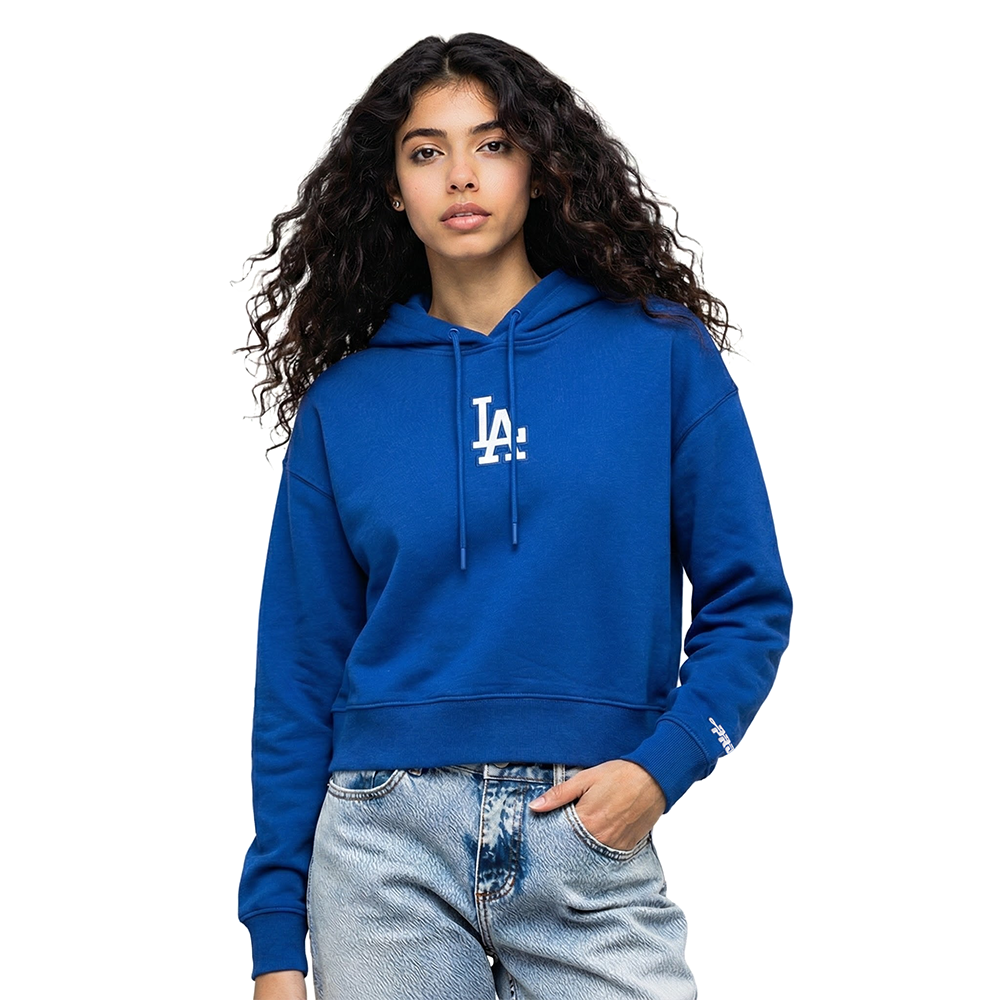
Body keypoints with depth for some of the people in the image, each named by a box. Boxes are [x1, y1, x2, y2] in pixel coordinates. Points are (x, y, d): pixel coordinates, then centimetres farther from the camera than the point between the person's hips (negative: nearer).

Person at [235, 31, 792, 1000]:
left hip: (593, 846, -1)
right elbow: (300, 671, 7)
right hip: (386, 848, 1)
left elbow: (747, 601, 5)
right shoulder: (344, 401, 6)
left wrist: (663, 763, -10)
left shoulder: (658, 353, 2)